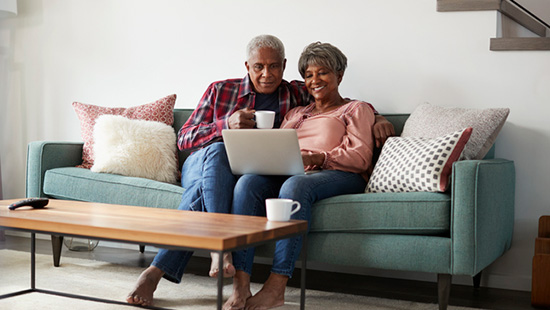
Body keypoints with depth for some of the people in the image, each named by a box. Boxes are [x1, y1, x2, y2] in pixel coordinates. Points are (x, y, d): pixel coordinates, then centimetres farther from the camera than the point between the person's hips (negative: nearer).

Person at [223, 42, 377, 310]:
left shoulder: (356, 109, 18)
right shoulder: (295, 113, 34)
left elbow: (361, 157, 1)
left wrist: (317, 158, -15)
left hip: (337, 175, -4)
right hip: (287, 174, 4)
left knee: (295, 185, -39)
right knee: (247, 182, -30)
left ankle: (276, 287, -42)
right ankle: (240, 287, -38)